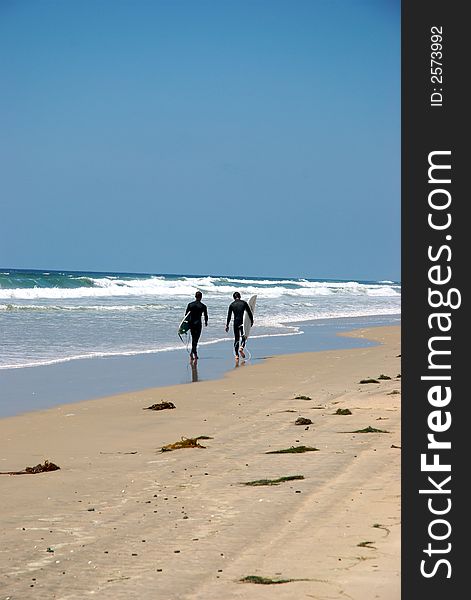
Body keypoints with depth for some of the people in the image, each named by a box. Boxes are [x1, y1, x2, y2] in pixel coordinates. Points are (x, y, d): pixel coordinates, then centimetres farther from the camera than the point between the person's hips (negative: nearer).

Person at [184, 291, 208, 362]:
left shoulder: (190, 304, 1)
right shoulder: (203, 306, -6)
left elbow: (186, 315, 2)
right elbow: (205, 316, 2)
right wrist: (206, 322, 23)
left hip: (191, 323, 3)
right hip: (198, 324, -3)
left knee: (194, 339, 17)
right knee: (196, 339, -2)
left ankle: (195, 354, 21)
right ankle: (192, 353, -20)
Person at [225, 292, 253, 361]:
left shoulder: (231, 305, 6)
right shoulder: (244, 303, 3)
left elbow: (229, 316, 6)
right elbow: (249, 313, 3)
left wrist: (227, 325, 11)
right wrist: (252, 321, 14)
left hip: (235, 323, 2)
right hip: (242, 322, -2)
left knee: (236, 339, 9)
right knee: (244, 337, 6)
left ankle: (236, 355, 7)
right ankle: (241, 347, -23)